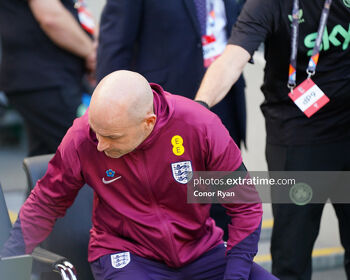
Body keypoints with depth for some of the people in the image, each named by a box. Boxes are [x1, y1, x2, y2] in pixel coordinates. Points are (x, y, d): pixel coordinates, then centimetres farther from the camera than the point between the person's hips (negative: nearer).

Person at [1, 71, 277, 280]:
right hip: (124, 255, -2)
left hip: (200, 249, 2)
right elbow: (45, 205, 2)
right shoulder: (81, 138, -15)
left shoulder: (200, 126, -17)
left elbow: (245, 206, -8)